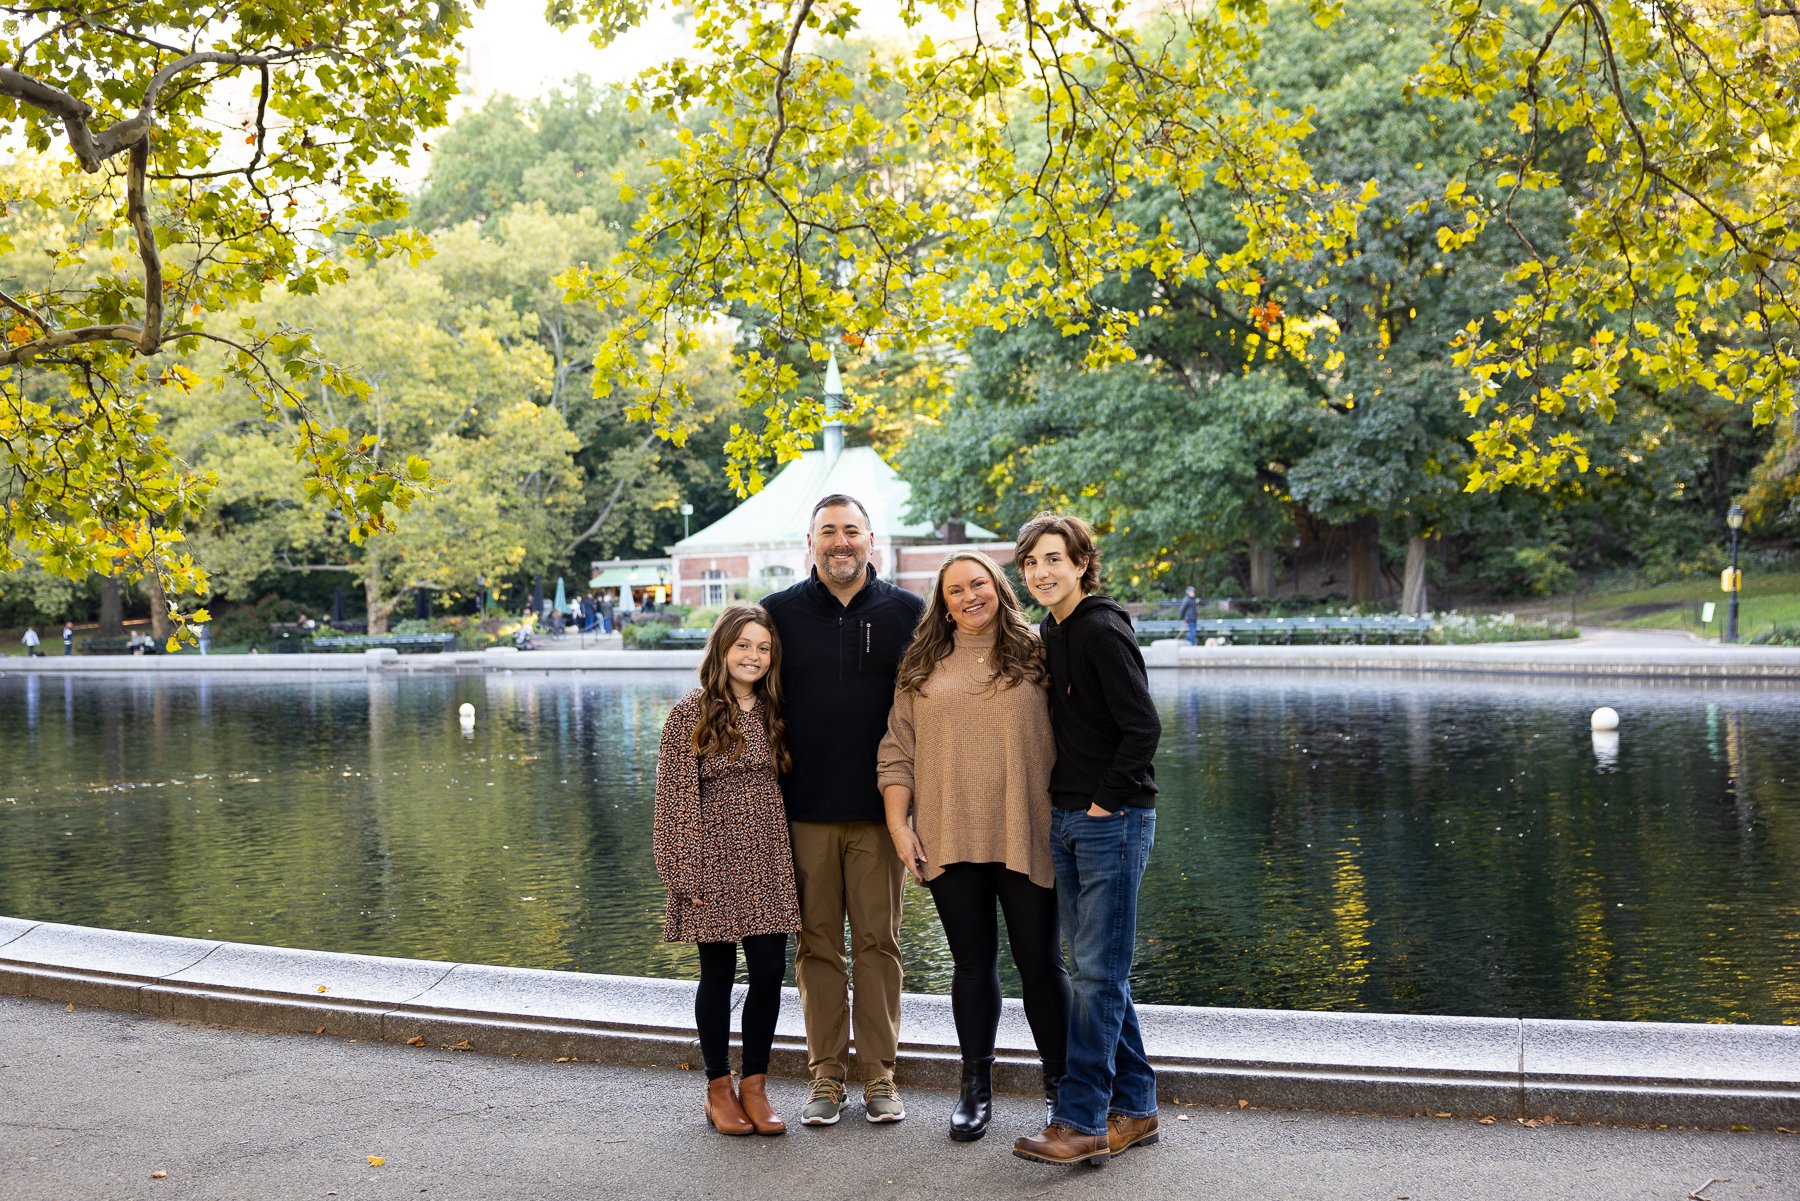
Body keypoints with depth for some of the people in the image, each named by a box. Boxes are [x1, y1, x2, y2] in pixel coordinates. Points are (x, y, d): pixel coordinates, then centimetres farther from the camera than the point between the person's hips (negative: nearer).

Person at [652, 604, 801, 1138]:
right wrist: (685, 873, -11)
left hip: (768, 863, 4)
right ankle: (718, 1088, 20)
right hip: (716, 863, -4)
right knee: (718, 974, 6)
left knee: (770, 971, 2)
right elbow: (677, 798, -7)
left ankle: (755, 1084, 17)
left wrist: (790, 860, 9)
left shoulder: (773, 714, 9)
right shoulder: (691, 714, -6)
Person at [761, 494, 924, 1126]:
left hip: (879, 810, 0)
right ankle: (826, 1075, 15)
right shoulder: (779, 613, 5)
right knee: (817, 944, 5)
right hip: (805, 812, 0)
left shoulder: (906, 613, 4)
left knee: (879, 941, 4)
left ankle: (879, 1074, 14)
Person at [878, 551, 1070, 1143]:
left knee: (1041, 960, 3)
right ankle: (976, 1087, 21)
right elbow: (897, 751, 8)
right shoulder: (922, 667, 9)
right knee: (972, 962, 10)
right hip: (951, 842, 2)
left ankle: (1061, 1086, 16)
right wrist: (899, 825, 0)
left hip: (1025, 838, -2)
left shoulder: (1034, 656, 4)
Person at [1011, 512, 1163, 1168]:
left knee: (1098, 974, -5)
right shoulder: (1048, 633, 13)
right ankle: (1134, 1109, 22)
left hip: (1113, 820, -9)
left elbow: (1143, 727, -19)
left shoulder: (1102, 631, -13)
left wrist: (1108, 801, -13)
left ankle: (1082, 1121, -1)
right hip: (1066, 820, 9)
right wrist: (1067, 804, 13)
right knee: (1095, 971, 13)